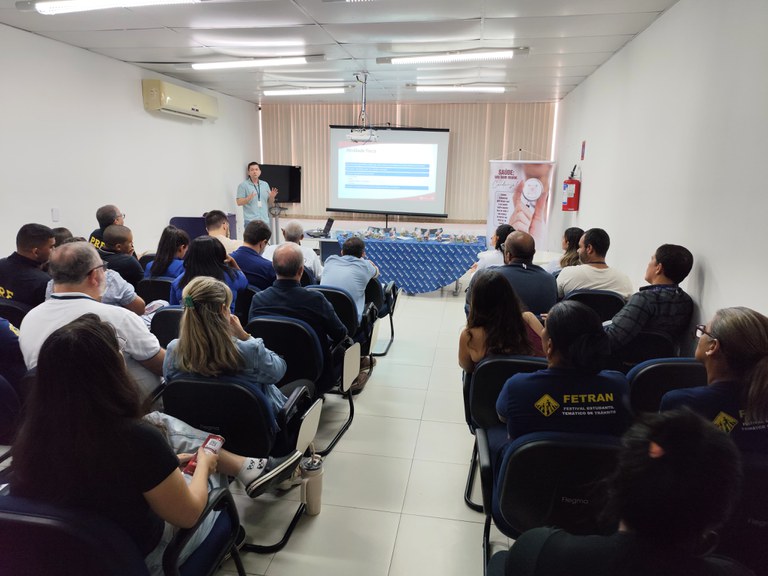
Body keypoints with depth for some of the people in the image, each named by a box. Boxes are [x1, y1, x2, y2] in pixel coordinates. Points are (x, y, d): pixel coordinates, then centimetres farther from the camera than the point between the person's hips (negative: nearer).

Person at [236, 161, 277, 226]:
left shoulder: (265, 184, 15)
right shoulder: (243, 185, 2)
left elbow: (270, 203, 17)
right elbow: (239, 202, -4)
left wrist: (272, 197, -5)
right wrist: (248, 198, -23)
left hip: (265, 220, 5)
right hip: (250, 221, -5)